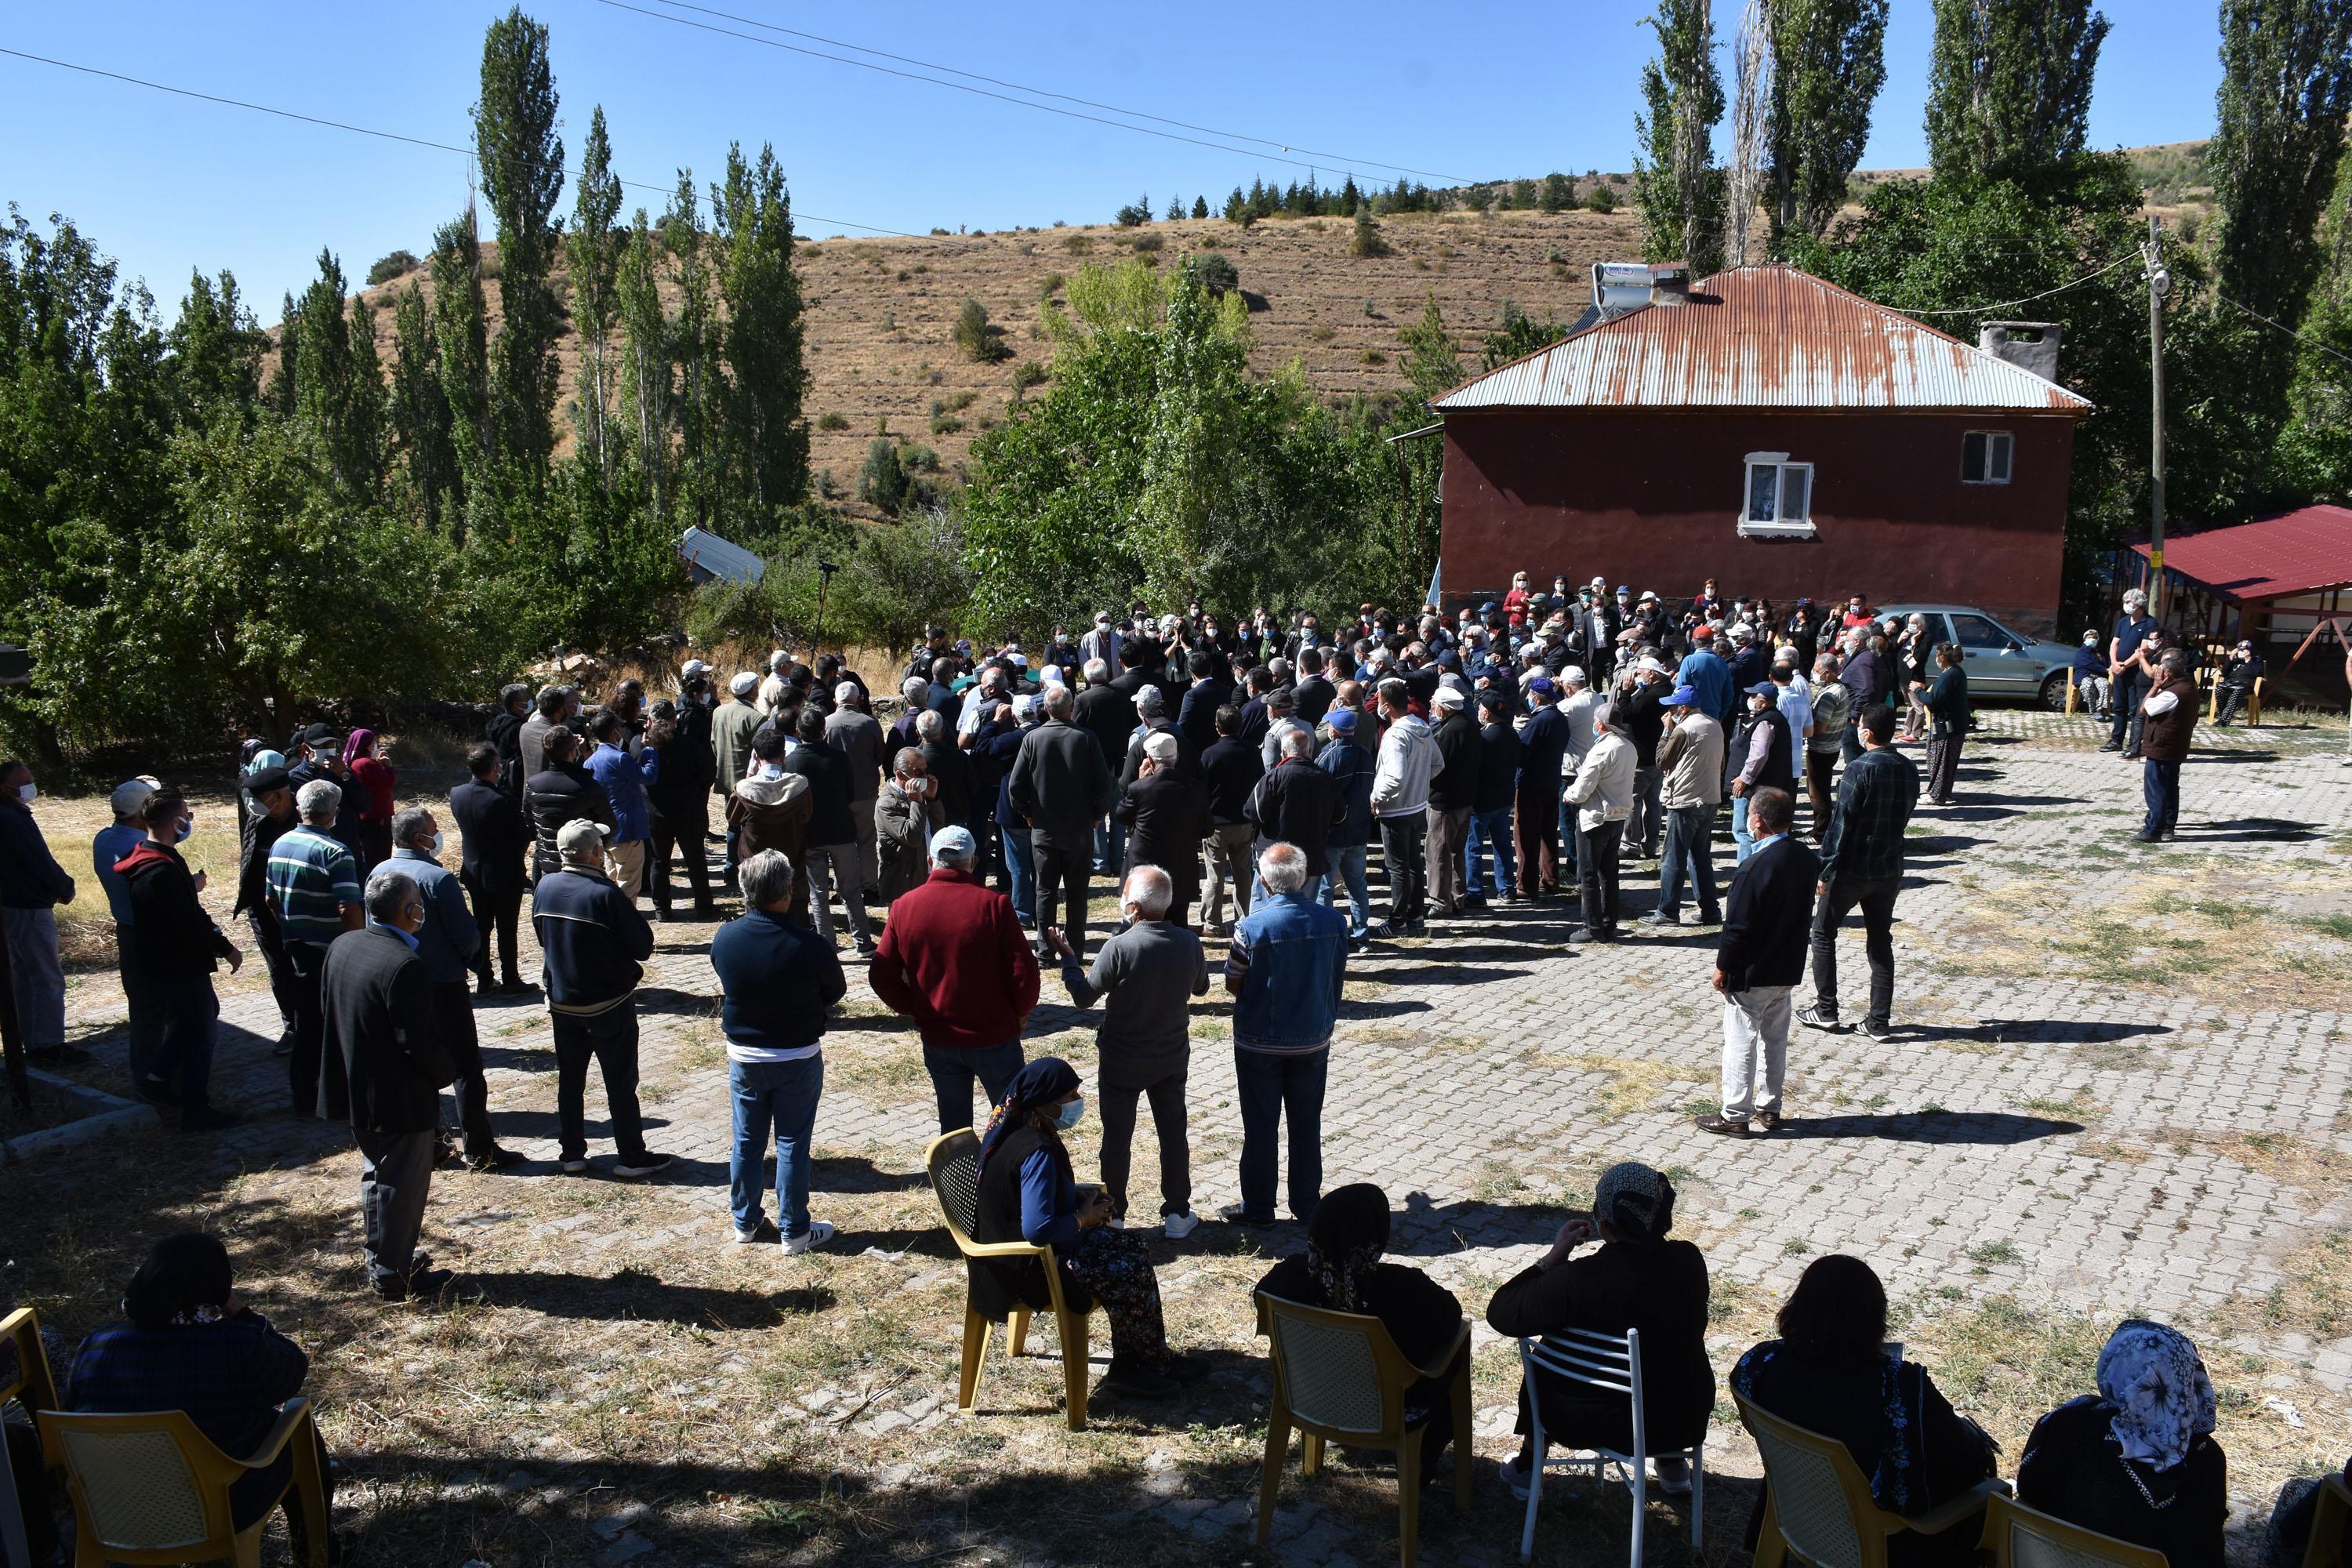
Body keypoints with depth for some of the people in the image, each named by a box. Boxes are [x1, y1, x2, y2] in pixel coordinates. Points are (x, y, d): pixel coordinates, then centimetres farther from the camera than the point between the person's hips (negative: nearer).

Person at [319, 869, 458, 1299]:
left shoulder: (341, 946, 0)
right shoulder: (405, 965, -27)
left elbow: (326, 1009, 11)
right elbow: (418, 1041, -25)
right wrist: (446, 1072, -7)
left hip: (352, 1088, 9)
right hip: (399, 1098, -9)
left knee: (377, 1175, 24)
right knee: (402, 1183, 7)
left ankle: (381, 1258, 38)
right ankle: (395, 1274, 18)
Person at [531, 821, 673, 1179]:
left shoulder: (544, 887, -4)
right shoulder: (607, 895, -23)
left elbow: (543, 937, 10)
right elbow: (643, 947, -16)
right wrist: (630, 909, -1)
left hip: (562, 1002, 5)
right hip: (609, 1005, -5)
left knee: (570, 1080, 16)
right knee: (621, 1083, 6)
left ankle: (571, 1154, 23)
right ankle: (631, 1157, 13)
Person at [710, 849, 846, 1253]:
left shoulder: (724, 938, -13)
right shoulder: (811, 947, -24)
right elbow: (835, 993, -7)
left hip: (743, 1057, 3)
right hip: (798, 1059, -3)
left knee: (746, 1142, 17)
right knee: (792, 1145, 9)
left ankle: (746, 1222, 31)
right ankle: (794, 1231, 18)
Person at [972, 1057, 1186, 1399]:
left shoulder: (1015, 1131, 3)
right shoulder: (1037, 1151, -28)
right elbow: (1038, 1229, -33)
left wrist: (1083, 1199, 3)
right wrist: (1083, 1219, -16)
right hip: (1029, 1267, -10)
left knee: (1131, 1247, 11)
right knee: (1129, 1273, -10)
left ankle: (1153, 1357, 17)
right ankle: (1129, 1369, 10)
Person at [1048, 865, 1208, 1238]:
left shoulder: (1119, 948, -26)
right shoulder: (1189, 943, -11)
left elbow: (1083, 997, -15)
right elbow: (1200, 988, 7)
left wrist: (1067, 956, -3)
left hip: (1122, 1061, -3)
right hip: (1173, 1057, 3)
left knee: (1117, 1137, 11)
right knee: (1173, 1133, 16)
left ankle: (1113, 1216, 21)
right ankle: (1177, 1214, 23)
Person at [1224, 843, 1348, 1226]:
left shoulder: (1252, 928, -20)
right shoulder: (1332, 921, -10)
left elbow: (1233, 985, -9)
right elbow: (1338, 979, 2)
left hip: (1259, 1044, -3)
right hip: (1313, 1042, 3)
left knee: (1260, 1128, 10)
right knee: (1307, 1124, 16)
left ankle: (1258, 1208, 20)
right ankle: (1307, 1205, 26)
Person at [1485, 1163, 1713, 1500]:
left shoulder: (1580, 1280, -30)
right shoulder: (1689, 1261, -16)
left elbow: (1501, 1313, -17)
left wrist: (1551, 1258, -12)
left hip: (1601, 1427, -3)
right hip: (1686, 1422, 3)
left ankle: (1526, 1469, 43)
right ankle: (1672, 1465, 45)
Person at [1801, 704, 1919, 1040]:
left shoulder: (1860, 769, -19)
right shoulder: (1909, 769, 1)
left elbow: (1842, 824, -19)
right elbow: (1904, 817, 11)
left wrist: (1825, 870, -13)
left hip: (1852, 870, -6)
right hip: (1890, 870, 6)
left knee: (1823, 934, 12)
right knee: (1881, 943, 12)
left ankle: (1826, 1010, 14)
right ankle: (1879, 1021, 13)